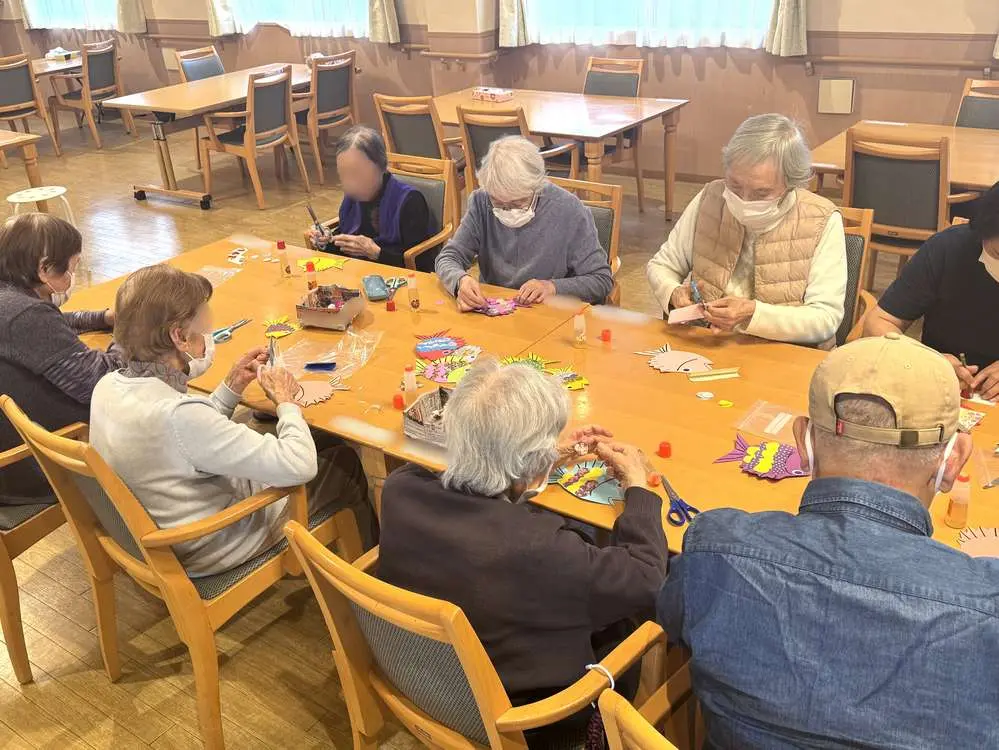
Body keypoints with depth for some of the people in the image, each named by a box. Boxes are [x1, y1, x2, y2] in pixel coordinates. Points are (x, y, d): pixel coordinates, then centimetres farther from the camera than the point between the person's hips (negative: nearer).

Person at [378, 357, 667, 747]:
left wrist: (553, 457, 7)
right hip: (507, 716, -5)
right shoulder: (538, 549, -42)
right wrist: (637, 482, -8)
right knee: (625, 626, 16)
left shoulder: (400, 490, -23)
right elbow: (646, 581, -23)